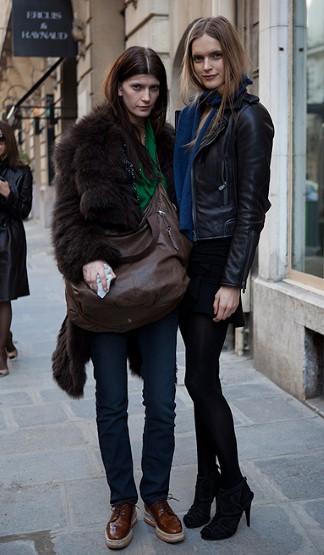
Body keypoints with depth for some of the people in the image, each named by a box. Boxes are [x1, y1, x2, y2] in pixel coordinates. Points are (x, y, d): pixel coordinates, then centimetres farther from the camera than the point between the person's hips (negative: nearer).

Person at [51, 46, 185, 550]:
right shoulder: (88, 140, -2)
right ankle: (123, 503, 26)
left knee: (162, 402, 6)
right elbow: (67, 211, -6)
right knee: (112, 404, 9)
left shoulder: (168, 142, 7)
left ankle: (157, 499, 25)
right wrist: (86, 259, -22)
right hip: (108, 283, -2)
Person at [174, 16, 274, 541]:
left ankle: (234, 489, 15)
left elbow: (251, 206, -13)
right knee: (201, 379, 10)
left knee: (201, 379, -4)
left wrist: (232, 282, -17)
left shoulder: (247, 117, -8)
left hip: (218, 259, -7)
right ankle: (209, 486, 23)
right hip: (188, 256, 7)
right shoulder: (193, 114, 13)